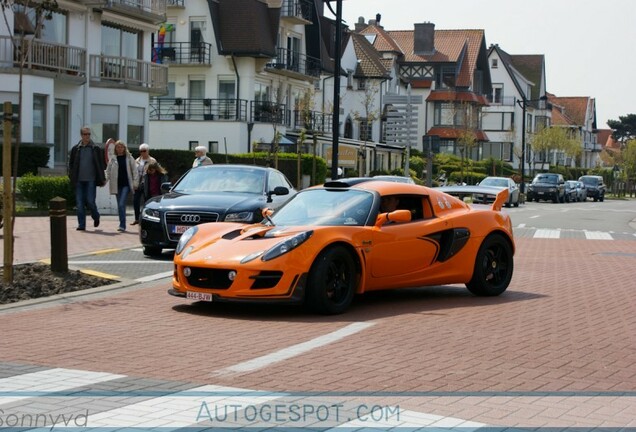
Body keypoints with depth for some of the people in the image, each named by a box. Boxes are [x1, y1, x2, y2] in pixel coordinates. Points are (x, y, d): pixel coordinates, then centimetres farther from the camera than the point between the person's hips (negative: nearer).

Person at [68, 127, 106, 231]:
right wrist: (72, 177, 3)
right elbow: (71, 164, 12)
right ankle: (81, 225, 6)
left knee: (90, 201, -7)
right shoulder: (75, 149, 8)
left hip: (91, 180, -2)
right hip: (79, 180, 2)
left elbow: (101, 165, 6)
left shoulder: (96, 149, 4)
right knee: (80, 204, 1)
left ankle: (96, 217, 21)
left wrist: (102, 179, 2)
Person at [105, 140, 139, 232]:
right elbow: (108, 171, 7)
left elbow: (134, 170, 4)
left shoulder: (129, 158, 3)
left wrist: (135, 182, -4)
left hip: (126, 184, -3)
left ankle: (122, 225, -15)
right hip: (117, 185, 3)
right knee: (119, 206, 7)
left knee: (122, 204, -16)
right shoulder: (113, 159, 7)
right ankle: (122, 225, 17)